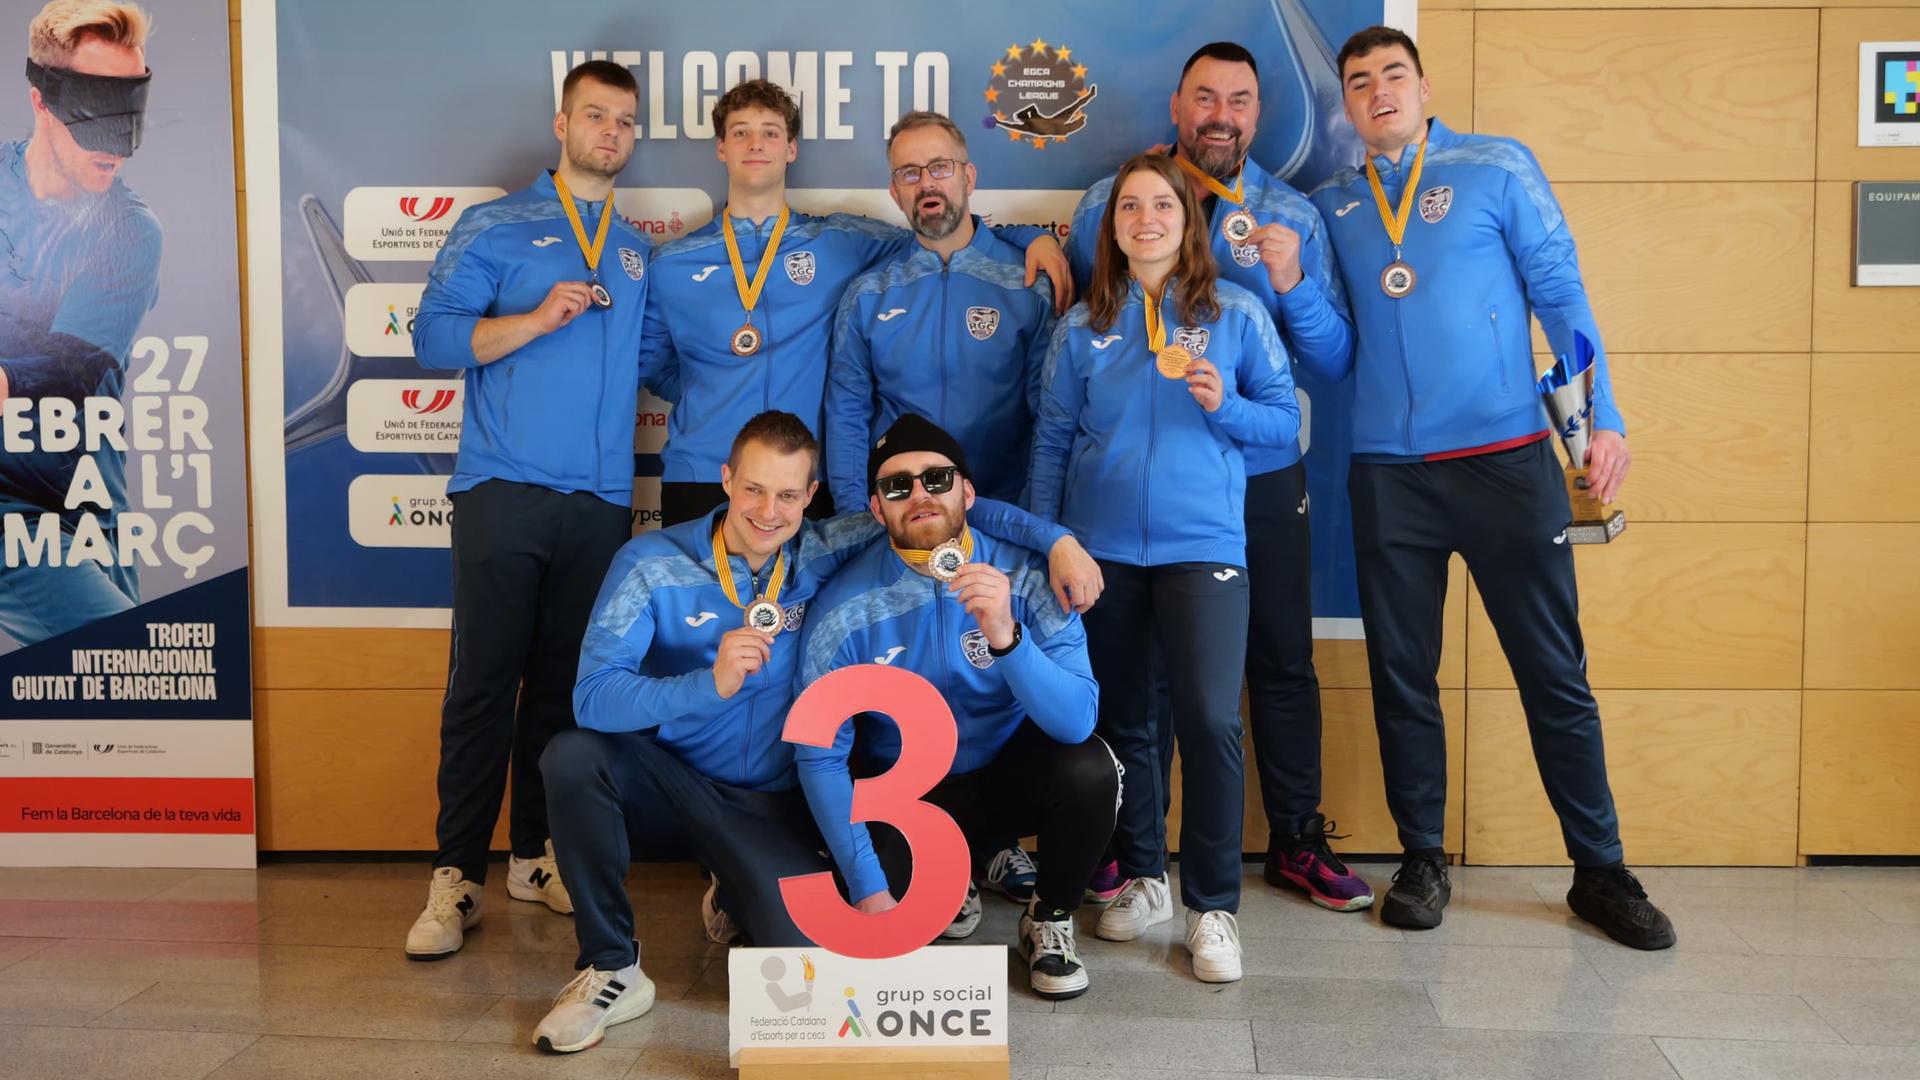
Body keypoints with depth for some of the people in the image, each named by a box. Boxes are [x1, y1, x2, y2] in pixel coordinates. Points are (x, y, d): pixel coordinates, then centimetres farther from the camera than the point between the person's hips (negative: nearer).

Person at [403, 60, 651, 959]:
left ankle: (535, 855, 17)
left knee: (566, 684, 7)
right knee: (483, 682, -4)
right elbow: (435, 338, -3)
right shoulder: (494, 227, 7)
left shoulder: (641, 252, 19)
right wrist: (538, 319, -14)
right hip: (503, 492, -4)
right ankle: (457, 874, 1)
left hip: (601, 502, 4)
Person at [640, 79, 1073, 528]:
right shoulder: (673, 264, 10)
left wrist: (1033, 236, -1)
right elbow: (651, 363, 18)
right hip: (697, 477, 1)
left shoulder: (841, 242, 8)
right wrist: (708, 396, 4)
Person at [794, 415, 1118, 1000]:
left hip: (1012, 777, 1)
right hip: (908, 794, 0)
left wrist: (1006, 637, -42)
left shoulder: (1025, 575, -15)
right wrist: (869, 887, -20)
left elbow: (1077, 720, -25)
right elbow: (821, 756, -13)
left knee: (1088, 768, -31)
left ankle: (1051, 918, 1)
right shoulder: (845, 609, -16)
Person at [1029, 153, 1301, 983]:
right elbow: (1051, 440, 9)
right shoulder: (1083, 326, 8)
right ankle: (1142, 879, 26)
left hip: (1202, 545, -2)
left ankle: (1213, 907, 2)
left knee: (1210, 720, -12)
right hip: (1101, 548, 2)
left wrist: (1224, 405, -14)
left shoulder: (1235, 314, 4)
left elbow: (1285, 420, 5)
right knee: (1120, 722, 9)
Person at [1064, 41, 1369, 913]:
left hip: (1262, 475, 1)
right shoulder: (1110, 201, 0)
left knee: (1282, 658, 7)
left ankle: (1296, 837, 22)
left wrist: (1292, 282, -17)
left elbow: (1335, 355, -2)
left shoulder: (1294, 216, 3)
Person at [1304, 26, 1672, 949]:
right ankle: (1422, 862, 22)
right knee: (1402, 676, 8)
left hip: (1506, 458, -2)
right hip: (1387, 471, 2)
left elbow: (1560, 292, 2)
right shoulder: (1331, 204, 11)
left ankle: (1599, 871, 16)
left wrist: (1602, 415, -5)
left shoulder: (1497, 168, 4)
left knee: (1554, 671, 2)